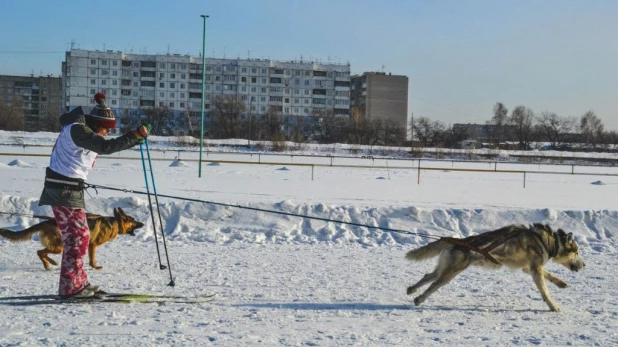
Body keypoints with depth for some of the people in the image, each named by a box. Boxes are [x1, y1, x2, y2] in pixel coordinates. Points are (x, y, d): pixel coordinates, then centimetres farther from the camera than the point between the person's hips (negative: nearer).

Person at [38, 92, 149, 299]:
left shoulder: (84, 130, 15)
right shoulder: (78, 130, -17)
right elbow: (106, 147, -29)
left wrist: (136, 138, 5)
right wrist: (134, 136, -30)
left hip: (70, 188, 10)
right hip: (64, 189, -10)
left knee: (78, 235, 15)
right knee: (77, 236, -8)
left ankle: (78, 283, 22)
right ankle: (70, 287, -5)